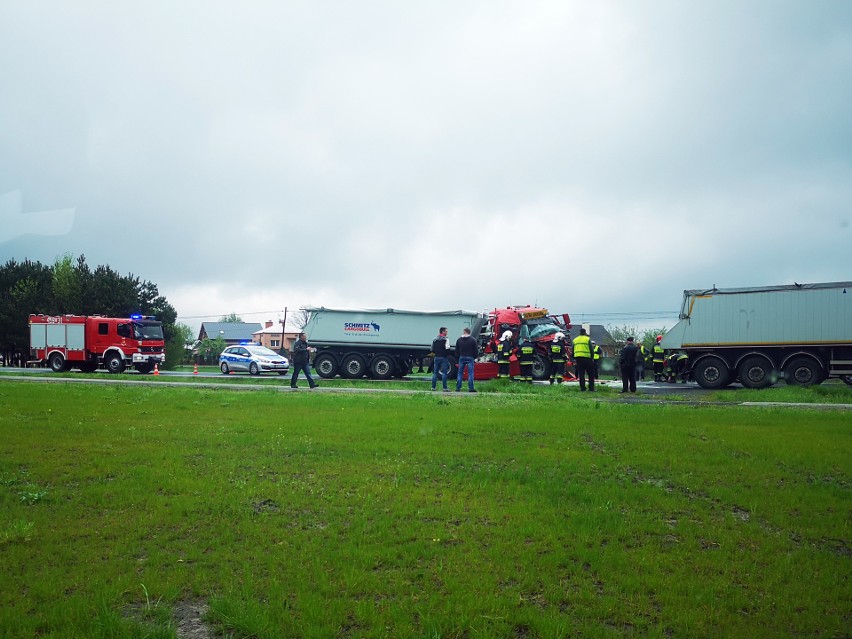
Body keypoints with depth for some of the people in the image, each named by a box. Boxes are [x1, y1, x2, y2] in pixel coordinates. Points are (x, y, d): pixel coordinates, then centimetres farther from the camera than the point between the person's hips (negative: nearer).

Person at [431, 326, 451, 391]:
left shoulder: (435, 340, 10)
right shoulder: (445, 339, -8)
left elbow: (432, 350, 8)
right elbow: (447, 349, -16)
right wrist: (447, 355, 0)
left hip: (436, 357, 5)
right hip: (444, 358, -5)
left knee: (435, 373, 9)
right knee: (444, 373, -3)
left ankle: (433, 387, 9)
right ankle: (445, 388, -5)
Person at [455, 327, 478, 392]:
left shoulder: (459, 340, 6)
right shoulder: (472, 340, -2)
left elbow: (456, 350, 11)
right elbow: (476, 350, -1)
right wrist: (474, 357, 12)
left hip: (462, 357, 2)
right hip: (470, 358, -2)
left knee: (460, 373, 7)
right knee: (470, 373, -2)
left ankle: (458, 388, 5)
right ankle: (471, 388, -6)